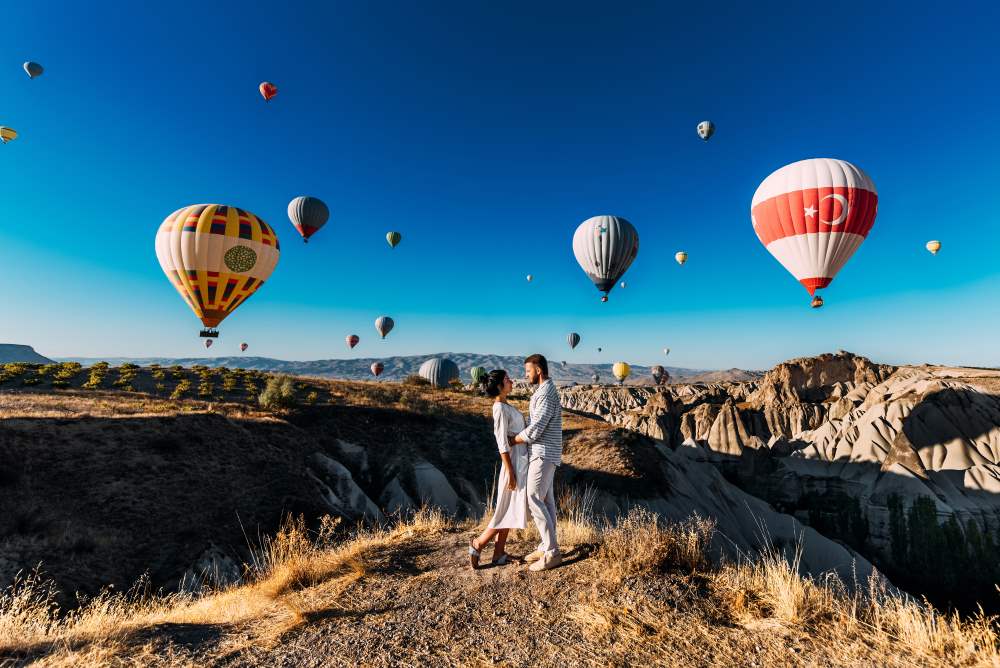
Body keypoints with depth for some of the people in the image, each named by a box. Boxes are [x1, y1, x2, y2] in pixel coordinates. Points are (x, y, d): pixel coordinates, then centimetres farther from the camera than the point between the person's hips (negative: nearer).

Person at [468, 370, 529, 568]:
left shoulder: (506, 406, 11)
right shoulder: (500, 408, -18)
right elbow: (502, 444, -20)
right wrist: (510, 473, -20)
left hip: (521, 461, 9)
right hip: (514, 463, -9)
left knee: (511, 509, 13)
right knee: (510, 510, 0)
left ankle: (499, 553, 21)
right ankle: (478, 544, 14)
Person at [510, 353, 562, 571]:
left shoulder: (547, 393, -19)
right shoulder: (543, 391, 15)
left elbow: (535, 429, -22)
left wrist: (511, 441, -10)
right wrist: (517, 438, 9)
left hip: (543, 454, -10)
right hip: (544, 453, 10)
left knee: (534, 500, -7)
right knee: (546, 500, 13)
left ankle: (552, 552, 0)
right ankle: (546, 547, 22)